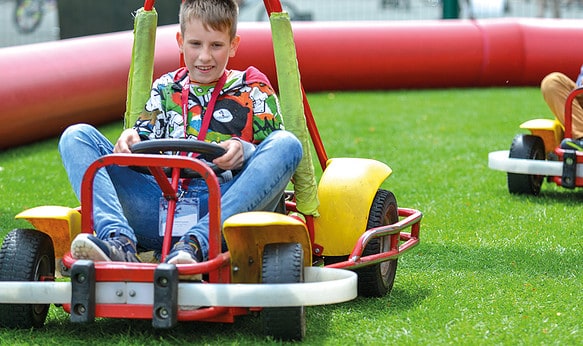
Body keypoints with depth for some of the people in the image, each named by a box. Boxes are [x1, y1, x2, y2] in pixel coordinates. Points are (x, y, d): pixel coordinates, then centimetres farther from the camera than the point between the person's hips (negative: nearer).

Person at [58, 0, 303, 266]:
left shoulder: (253, 91, 16)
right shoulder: (165, 88, 24)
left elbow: (276, 155, 7)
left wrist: (244, 152, -15)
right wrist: (130, 139, -4)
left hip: (225, 207, -2)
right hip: (159, 209, 2)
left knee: (287, 143, -27)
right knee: (77, 136, -6)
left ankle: (193, 244, -43)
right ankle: (119, 241, -34)